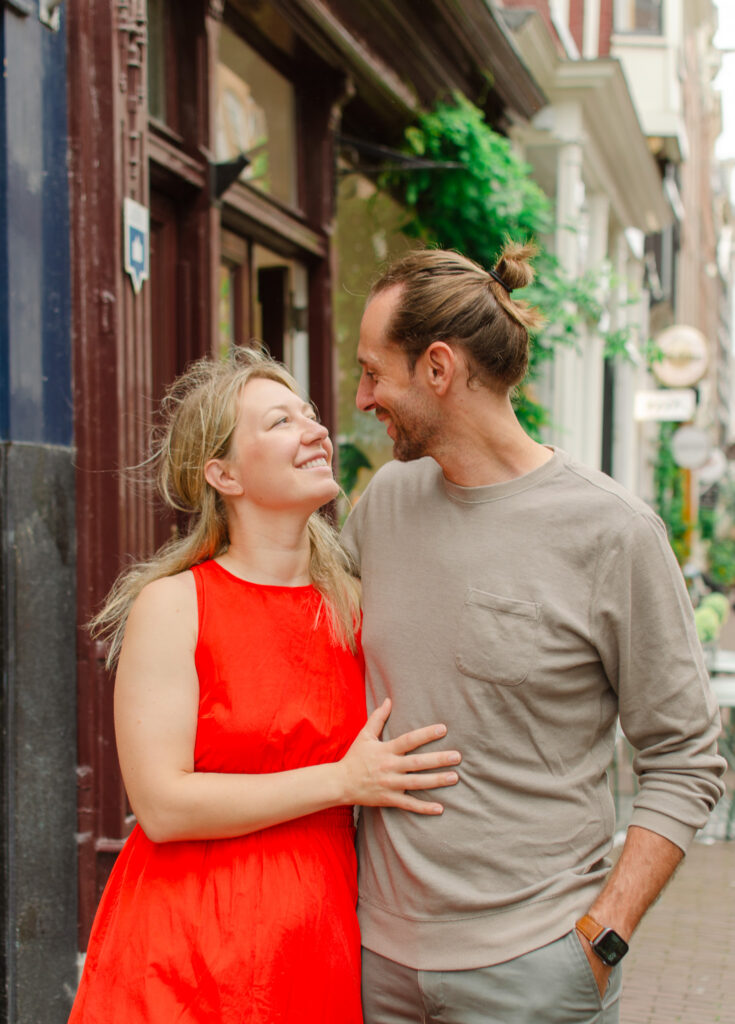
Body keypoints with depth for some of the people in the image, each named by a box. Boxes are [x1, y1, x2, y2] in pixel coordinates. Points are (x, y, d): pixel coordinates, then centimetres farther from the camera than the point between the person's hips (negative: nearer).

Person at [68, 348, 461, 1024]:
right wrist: (342, 780, -16)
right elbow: (162, 805, -16)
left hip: (320, 943, 4)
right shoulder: (173, 605, -8)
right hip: (190, 951, -4)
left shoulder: (351, 606, 6)